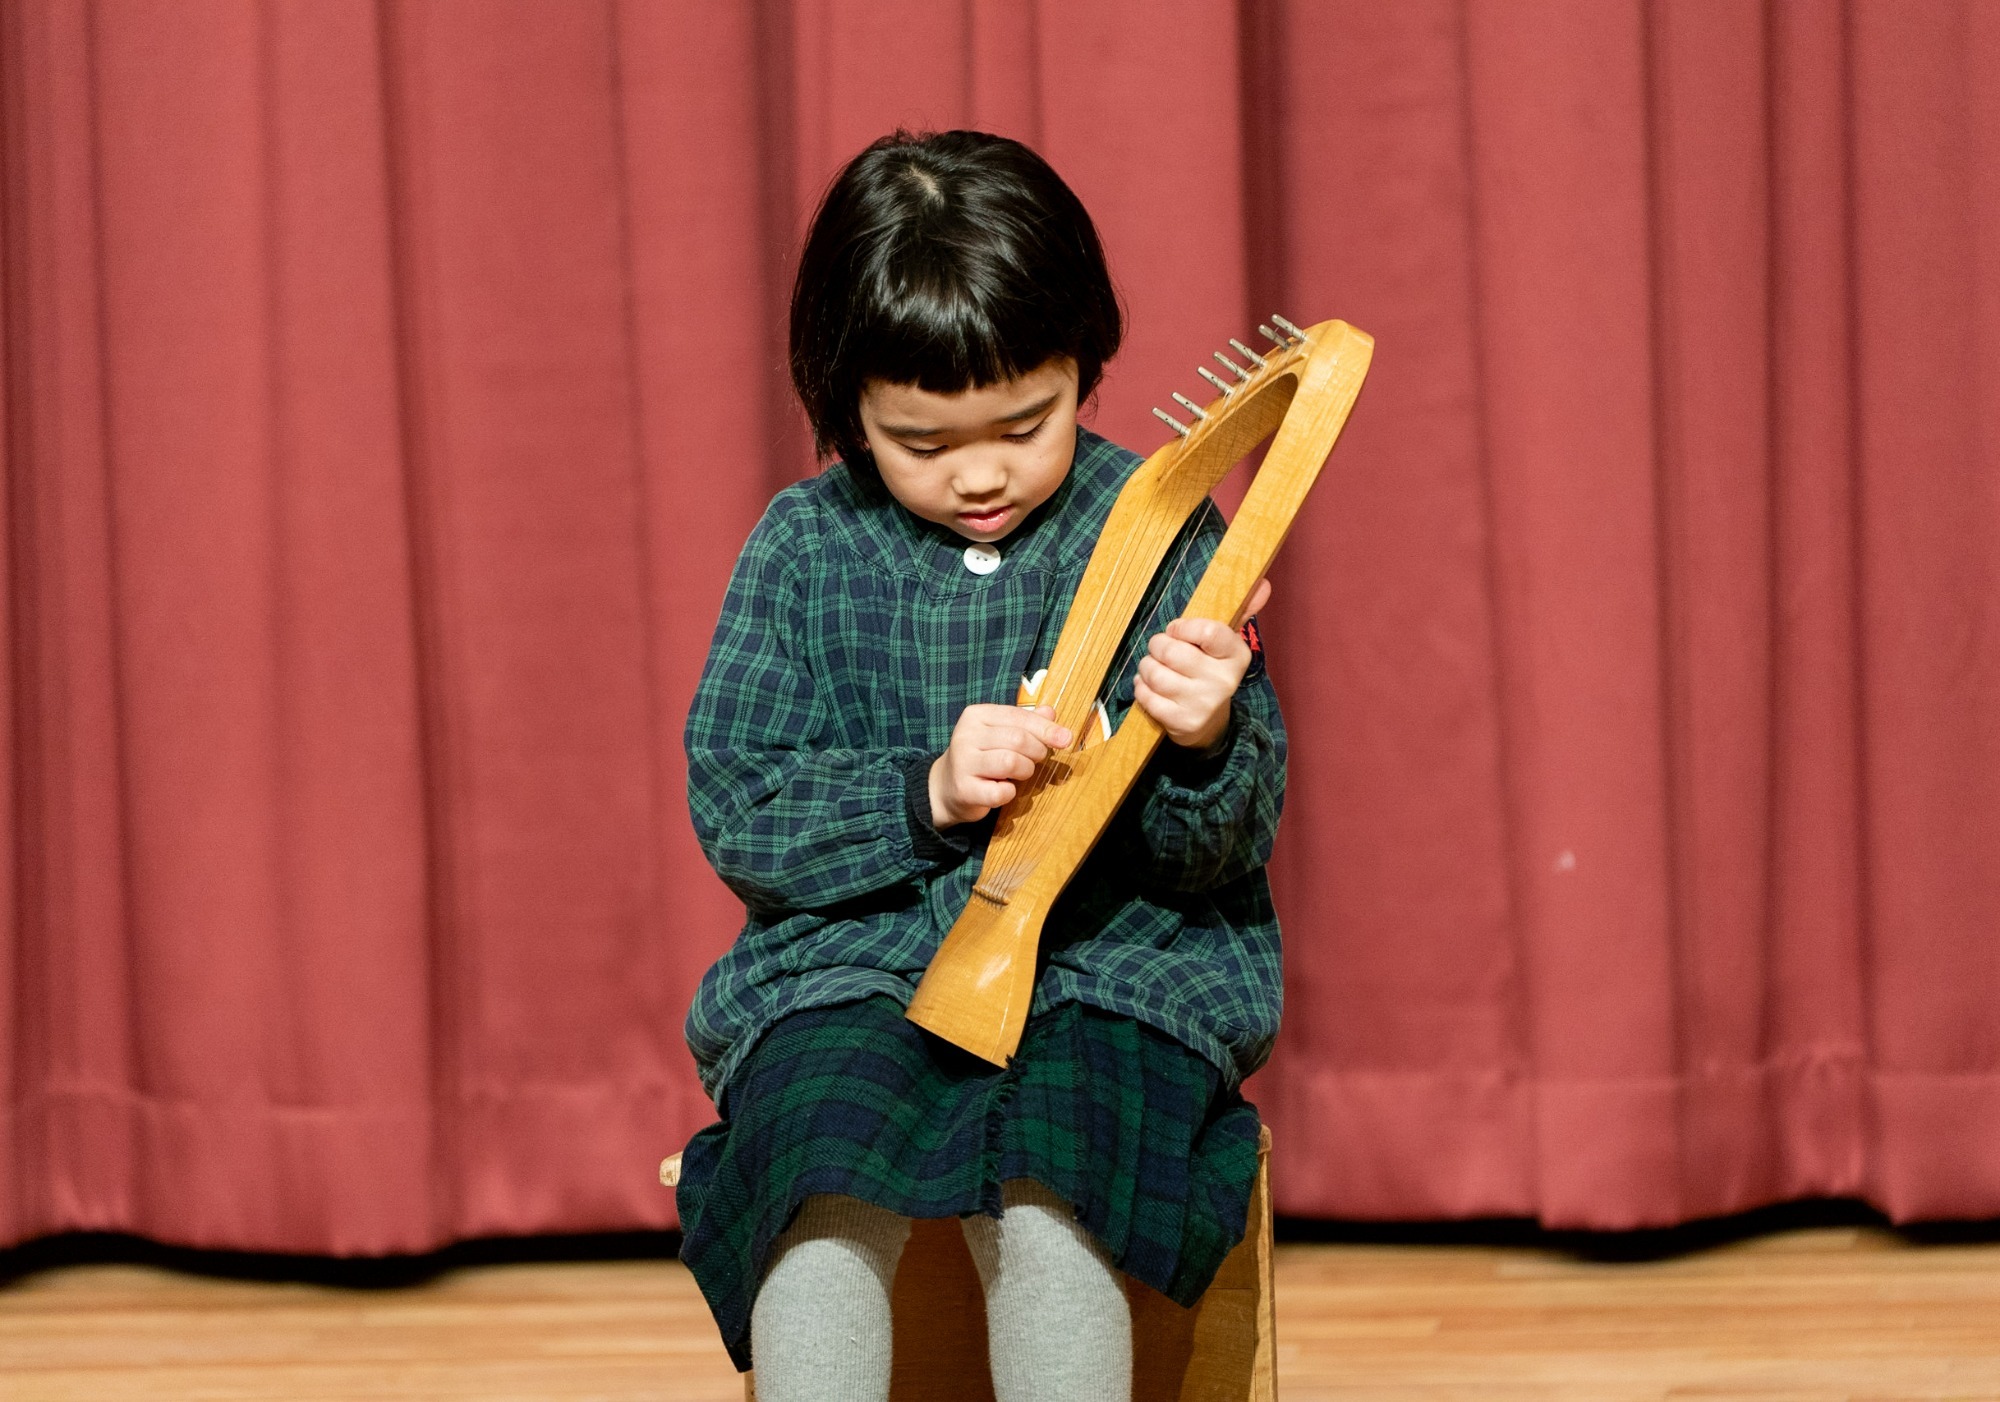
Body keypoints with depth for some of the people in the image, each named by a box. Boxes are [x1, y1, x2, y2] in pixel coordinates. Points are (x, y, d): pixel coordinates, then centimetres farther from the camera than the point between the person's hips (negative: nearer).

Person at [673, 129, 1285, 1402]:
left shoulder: (1155, 531, 1)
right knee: (824, 1207, -31)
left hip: (1116, 966, -1)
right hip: (849, 966, 1)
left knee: (1045, 1212, -32)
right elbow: (734, 814, 2)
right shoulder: (805, 548, 5)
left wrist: (1203, 748, -24)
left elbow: (1220, 855, -1)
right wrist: (925, 795, -14)